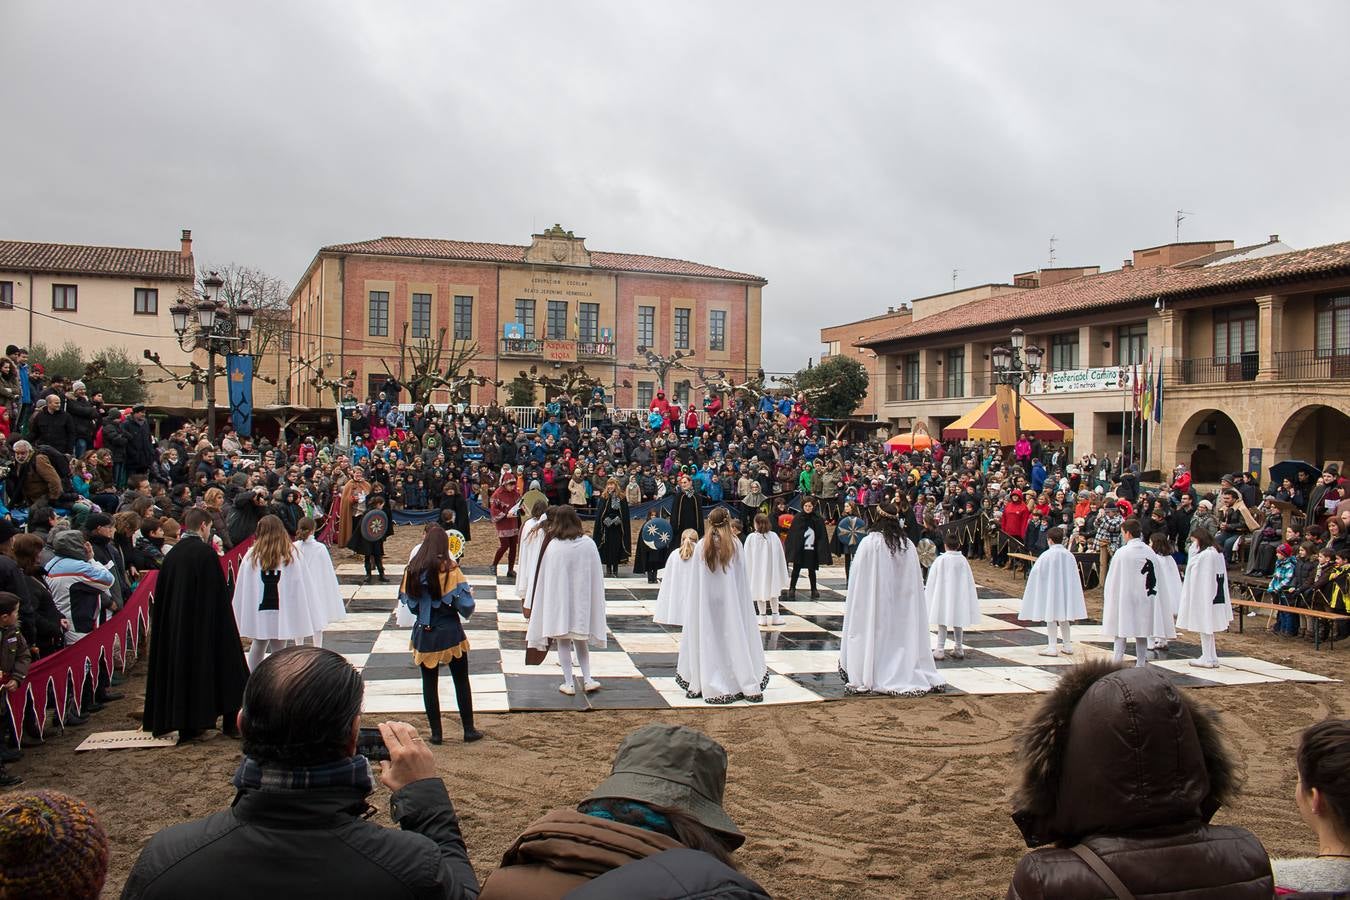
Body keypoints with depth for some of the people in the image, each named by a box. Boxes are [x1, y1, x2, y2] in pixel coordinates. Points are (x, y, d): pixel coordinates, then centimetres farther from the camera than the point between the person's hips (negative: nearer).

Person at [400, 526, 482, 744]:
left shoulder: (412, 570, -3)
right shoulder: (450, 569, -13)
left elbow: (409, 603, 4)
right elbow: (464, 603, -15)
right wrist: (471, 594, 5)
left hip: (424, 634, 3)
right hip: (450, 633, -2)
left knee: (429, 684, 12)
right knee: (461, 682, 11)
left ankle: (436, 733, 16)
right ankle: (469, 730, 17)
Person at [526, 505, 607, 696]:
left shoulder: (552, 546, -14)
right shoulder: (589, 544, -6)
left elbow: (545, 578, -7)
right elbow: (597, 576, 1)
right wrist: (594, 599, 13)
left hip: (560, 599, -3)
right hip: (583, 599, 3)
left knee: (563, 641, 8)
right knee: (581, 639, 18)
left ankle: (568, 683, 9)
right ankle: (587, 679, 15)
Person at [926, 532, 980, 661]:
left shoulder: (940, 560, -12)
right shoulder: (963, 560, -3)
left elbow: (932, 580, -6)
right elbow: (969, 581, 4)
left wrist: (927, 593, 7)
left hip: (943, 596, -3)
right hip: (959, 597, 3)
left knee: (942, 623, 4)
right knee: (958, 623, 13)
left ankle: (940, 650, 3)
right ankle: (959, 649, 20)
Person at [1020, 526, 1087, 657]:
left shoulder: (1046, 556, -15)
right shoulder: (1069, 555, -1)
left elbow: (1036, 574, -12)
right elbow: (1075, 578, 5)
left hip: (1050, 591, -5)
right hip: (1066, 591, 5)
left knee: (1051, 619, 3)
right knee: (1064, 619, 16)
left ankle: (1052, 648, 3)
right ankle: (1068, 645, 20)